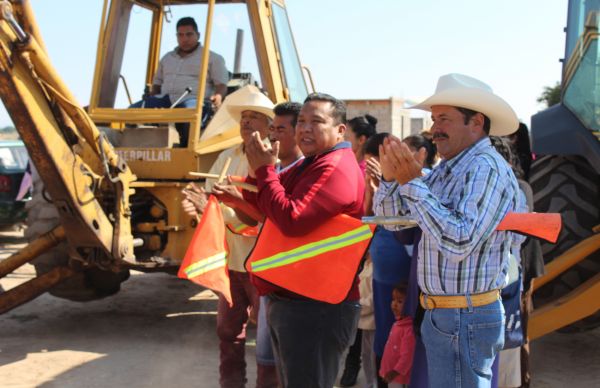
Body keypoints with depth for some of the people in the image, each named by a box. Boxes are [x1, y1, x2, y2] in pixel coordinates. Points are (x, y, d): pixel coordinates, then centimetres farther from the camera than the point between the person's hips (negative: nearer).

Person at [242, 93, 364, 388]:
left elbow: (292, 220, -28)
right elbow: (263, 210, 16)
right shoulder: (307, 165, 16)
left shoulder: (335, 168, -18)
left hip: (316, 308, -10)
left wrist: (264, 170, -18)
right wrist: (260, 170, -2)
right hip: (288, 300, 11)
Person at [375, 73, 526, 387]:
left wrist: (412, 183, -25)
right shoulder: (447, 169, 11)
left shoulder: (487, 168, -17)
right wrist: (390, 176, -7)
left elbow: (459, 243, -28)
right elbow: (392, 215, 13)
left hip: (465, 320, -9)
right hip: (441, 314, 9)